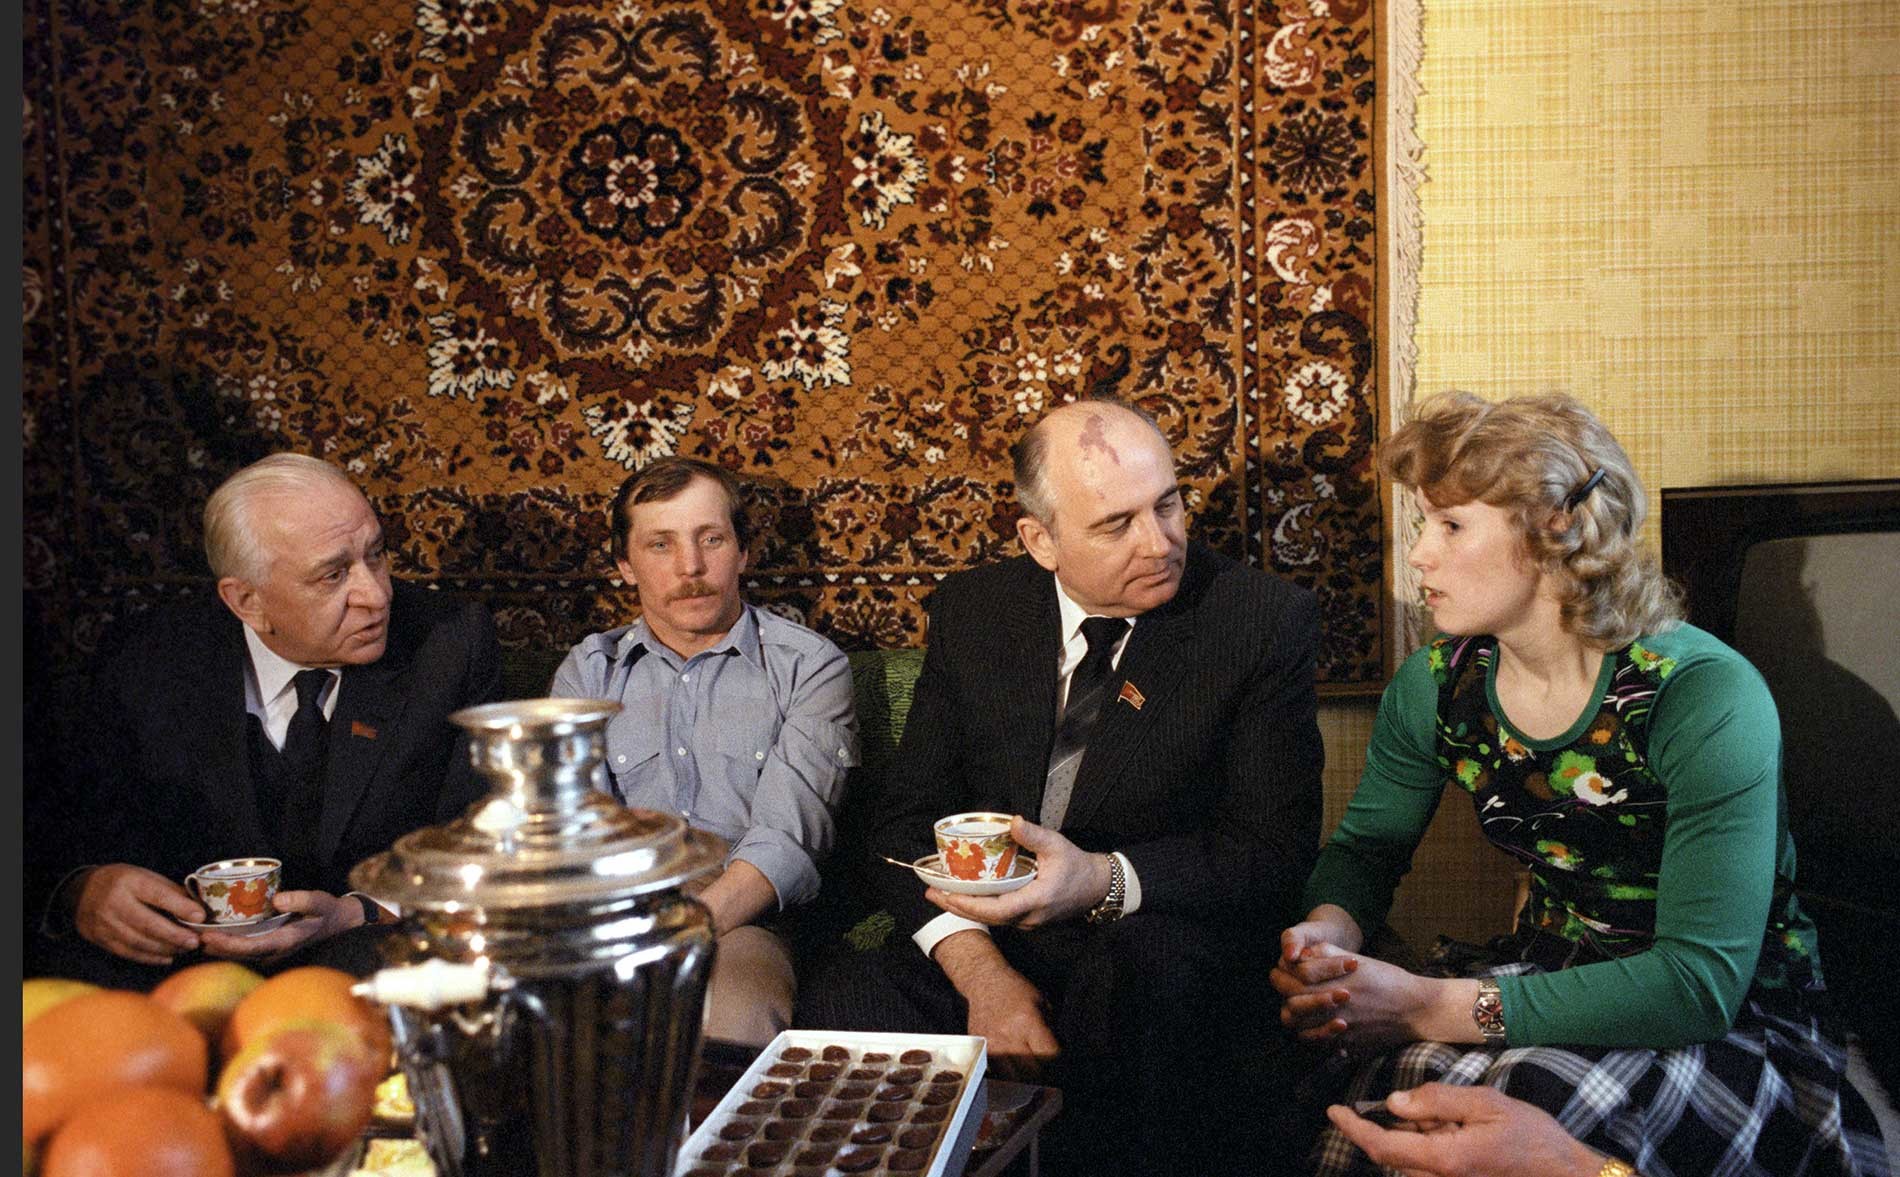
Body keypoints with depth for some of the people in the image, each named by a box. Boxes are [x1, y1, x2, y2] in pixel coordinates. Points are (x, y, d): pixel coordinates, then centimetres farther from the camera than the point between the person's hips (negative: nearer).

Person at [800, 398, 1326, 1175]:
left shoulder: (1265, 619, -3)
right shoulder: (971, 611, 6)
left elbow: (1273, 849, -7)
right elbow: (907, 816, 4)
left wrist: (1105, 880, -26)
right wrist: (978, 970, -15)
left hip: (1163, 959, -1)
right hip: (985, 945, 2)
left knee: (1154, 967, -37)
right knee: (844, 1008, -28)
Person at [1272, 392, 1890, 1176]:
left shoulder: (1706, 699, -22)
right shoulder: (1437, 686, -4)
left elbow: (1702, 981, -27)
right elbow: (1365, 847, 9)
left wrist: (1435, 1009, -33)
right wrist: (1326, 932, -17)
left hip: (1733, 1018, -5)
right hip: (1552, 973, 5)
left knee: (1520, 1108, -34)